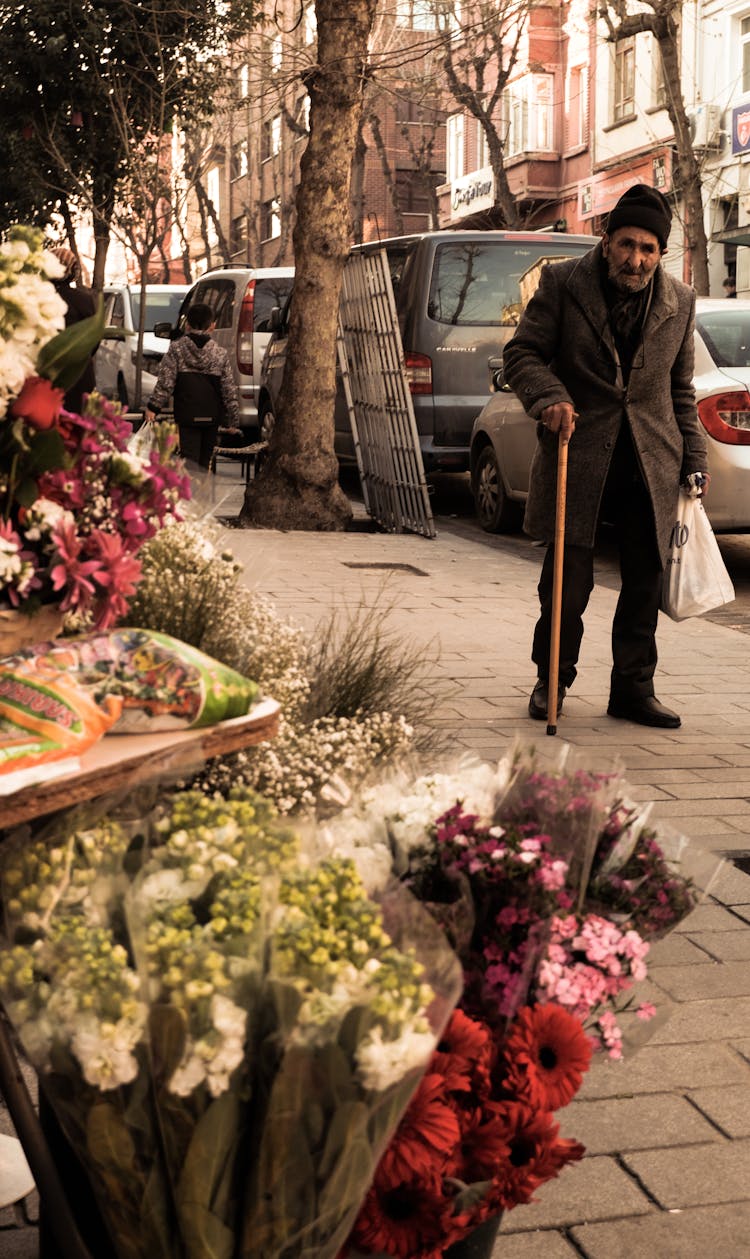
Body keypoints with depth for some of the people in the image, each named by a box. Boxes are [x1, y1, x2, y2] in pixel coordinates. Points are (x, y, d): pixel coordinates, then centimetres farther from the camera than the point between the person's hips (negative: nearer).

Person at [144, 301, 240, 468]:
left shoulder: (177, 349, -2)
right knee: (205, 460, 14)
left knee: (189, 460, -7)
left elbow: (165, 381, -7)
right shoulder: (220, 354, 4)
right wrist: (234, 420, 11)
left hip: (187, 416, -3)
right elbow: (229, 389, 5)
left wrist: (153, 407, 0)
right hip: (212, 417, 3)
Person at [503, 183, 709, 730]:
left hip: (650, 465, 3)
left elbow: (680, 390, 15)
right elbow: (523, 352, -2)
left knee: (645, 581, 5)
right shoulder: (563, 283, -2)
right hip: (577, 456, -3)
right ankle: (552, 681, 18)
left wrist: (694, 458, 10)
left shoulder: (680, 301, 8)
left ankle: (634, 688, 17)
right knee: (568, 578, 0)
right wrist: (549, 398, -21)